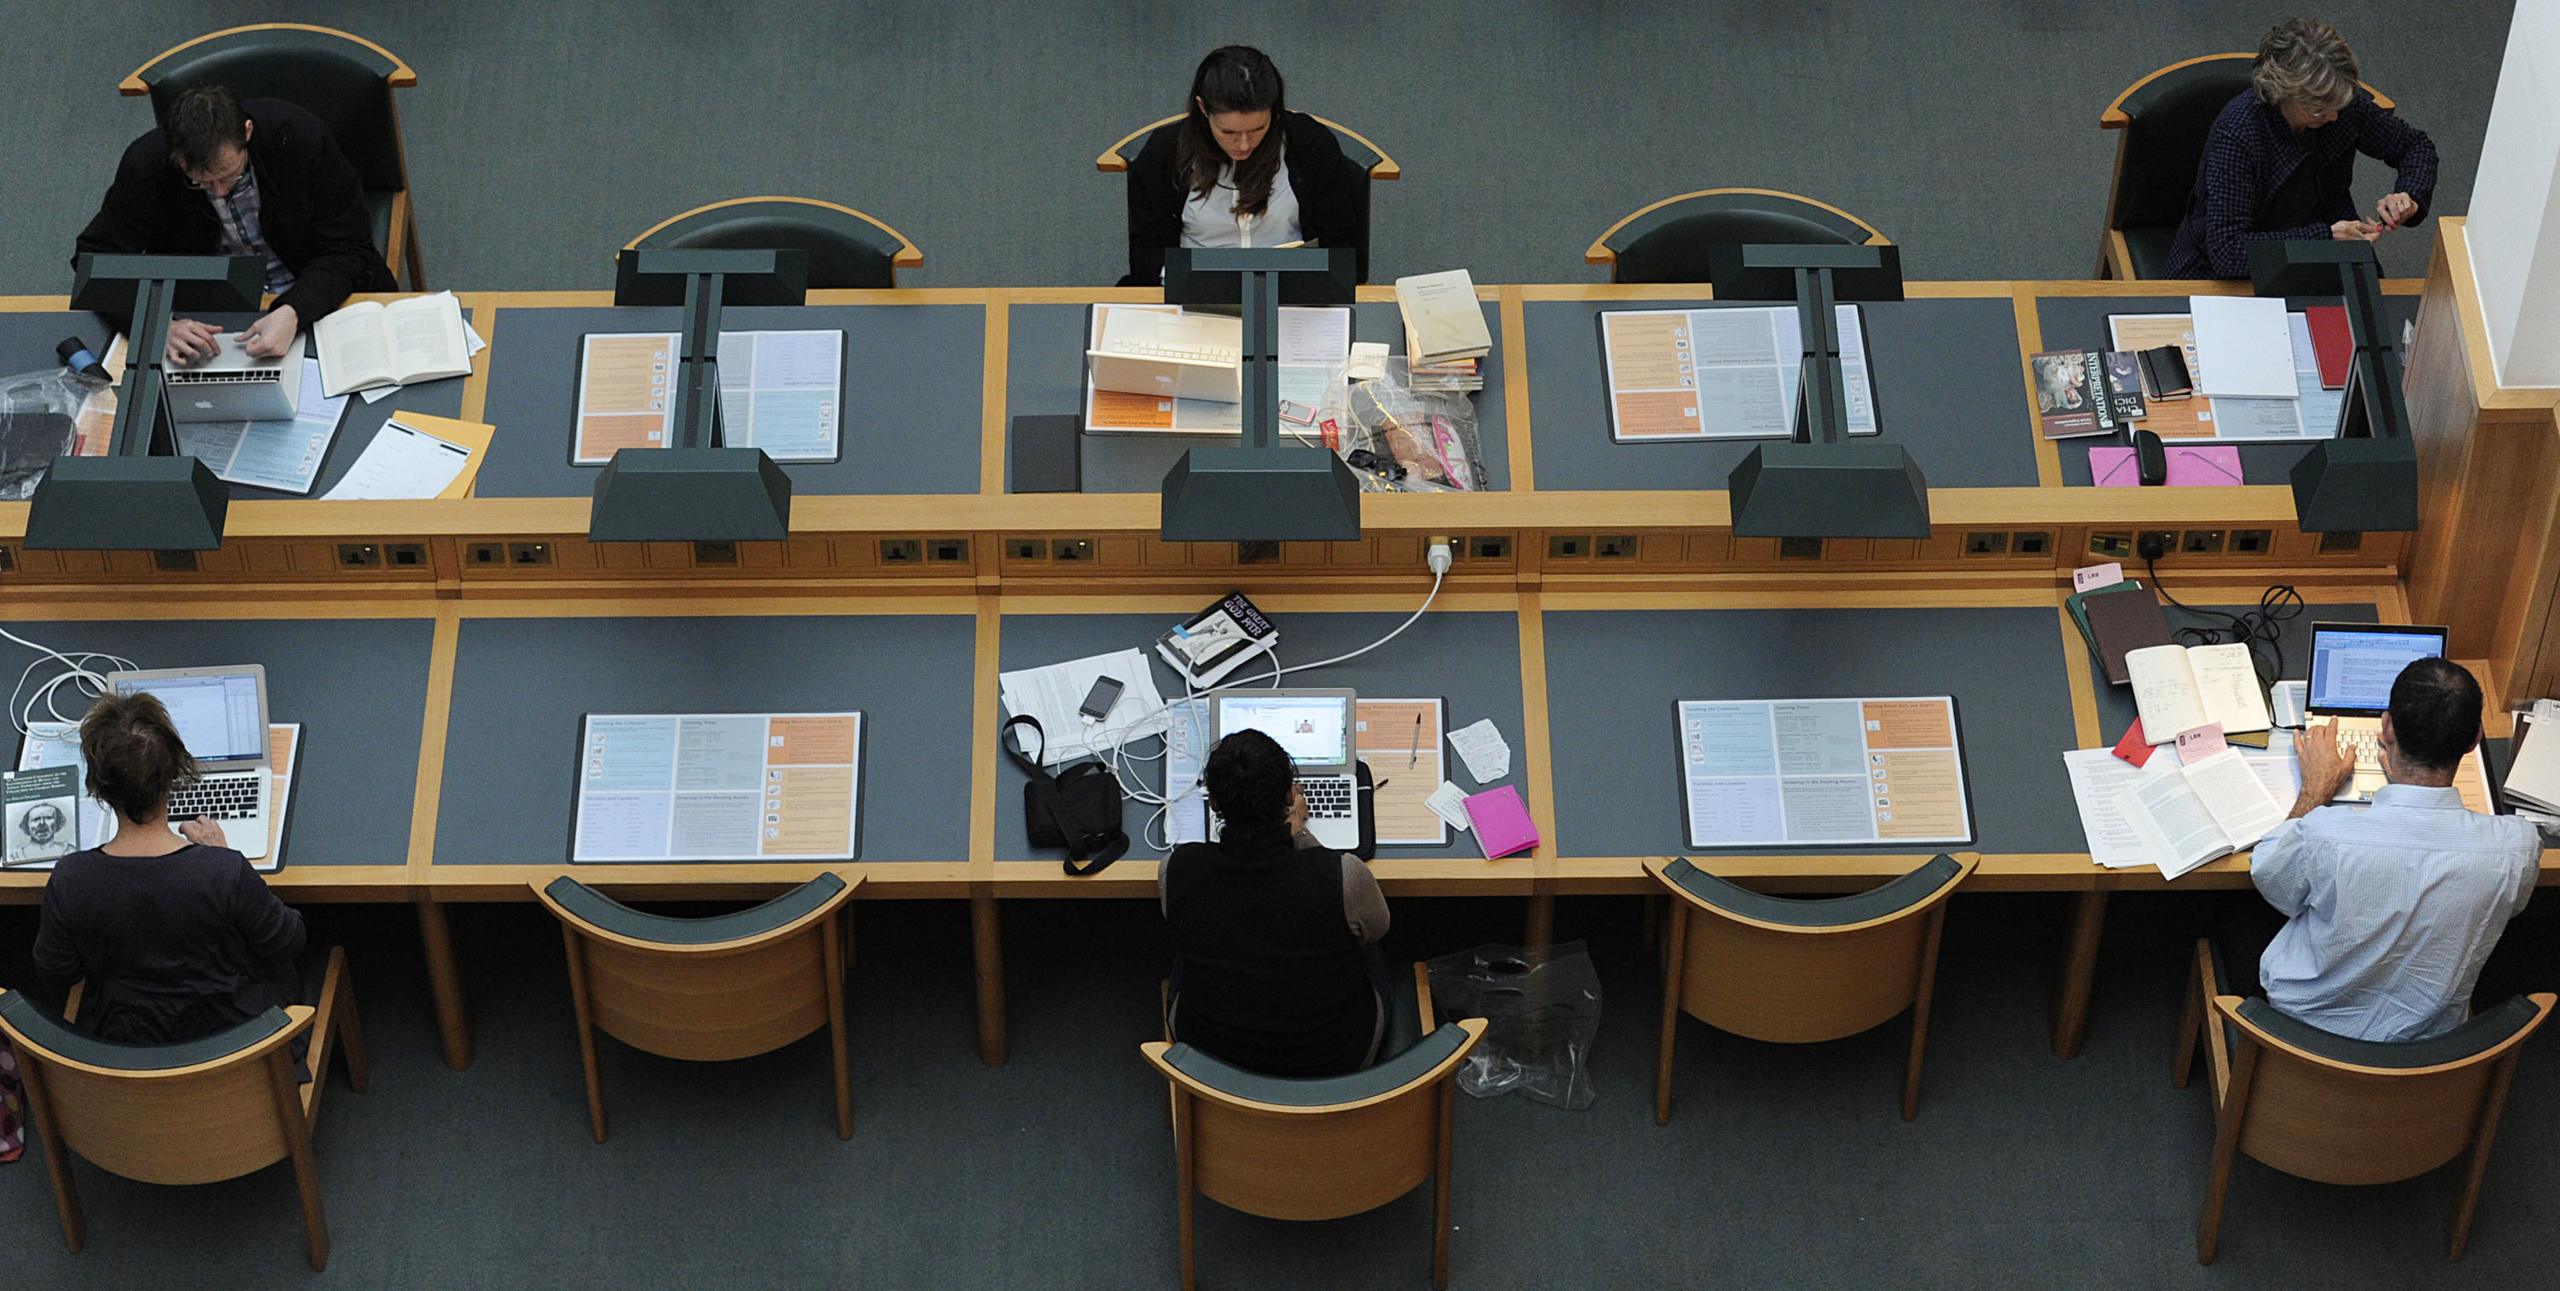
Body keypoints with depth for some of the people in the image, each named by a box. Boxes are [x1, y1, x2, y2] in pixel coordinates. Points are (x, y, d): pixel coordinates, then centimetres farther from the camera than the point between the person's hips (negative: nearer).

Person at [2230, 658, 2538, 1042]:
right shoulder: (2518, 846, -28)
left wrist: (2315, 789, 5)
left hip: (2312, 1021, -3)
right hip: (2426, 1037, 3)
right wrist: (2404, 782, 6)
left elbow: (2268, 878, -8)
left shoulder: (2324, 835, -35)